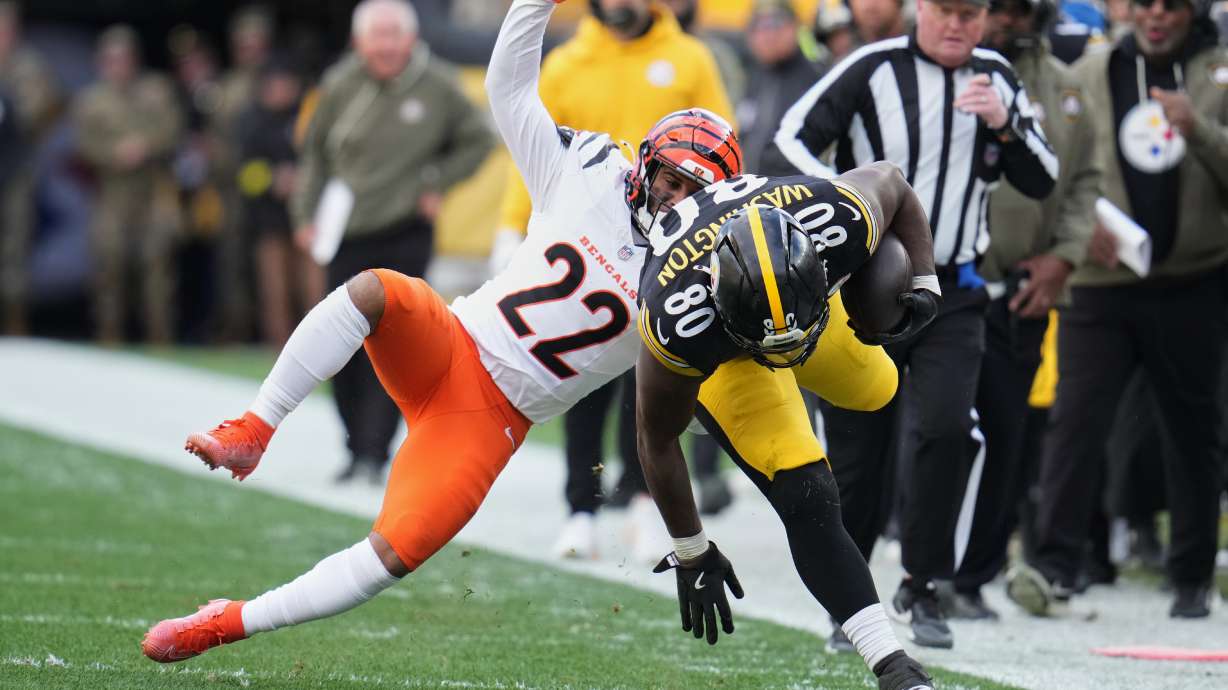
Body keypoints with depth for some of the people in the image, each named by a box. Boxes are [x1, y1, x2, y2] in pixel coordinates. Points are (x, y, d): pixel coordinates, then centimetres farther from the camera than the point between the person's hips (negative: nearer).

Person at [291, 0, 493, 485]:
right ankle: (357, 449, 20)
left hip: (406, 237, -2)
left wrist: (437, 183, -2)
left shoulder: (437, 89, -5)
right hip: (347, 238, 3)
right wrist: (307, 215, 4)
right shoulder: (341, 86, -2)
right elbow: (315, 152, 10)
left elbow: (477, 141, 10)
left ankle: (375, 453, -11)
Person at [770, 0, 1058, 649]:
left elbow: (1043, 182, 8)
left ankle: (920, 589, -4)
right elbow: (793, 137, -6)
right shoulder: (873, 69, -6)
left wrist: (1004, 125, -10)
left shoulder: (996, 79, 6)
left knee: (947, 425, -19)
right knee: (856, 449, 2)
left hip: (952, 294, 2)